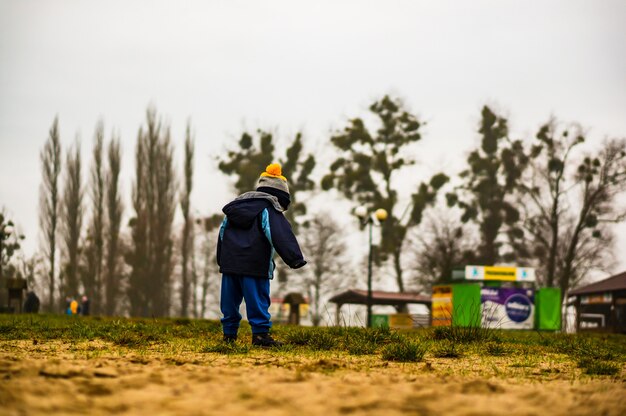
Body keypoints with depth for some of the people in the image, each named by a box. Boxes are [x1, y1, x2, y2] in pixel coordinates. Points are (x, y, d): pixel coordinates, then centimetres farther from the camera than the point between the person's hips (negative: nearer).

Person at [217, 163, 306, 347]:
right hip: (255, 266, -6)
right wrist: (296, 259, -19)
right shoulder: (270, 211, -3)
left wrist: (221, 260, 32)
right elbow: (282, 236, -15)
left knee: (230, 300, 12)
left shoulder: (235, 206, 20)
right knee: (257, 300, -3)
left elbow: (222, 233, 25)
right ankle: (260, 333, -7)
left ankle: (229, 332, 16)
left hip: (229, 262, 6)